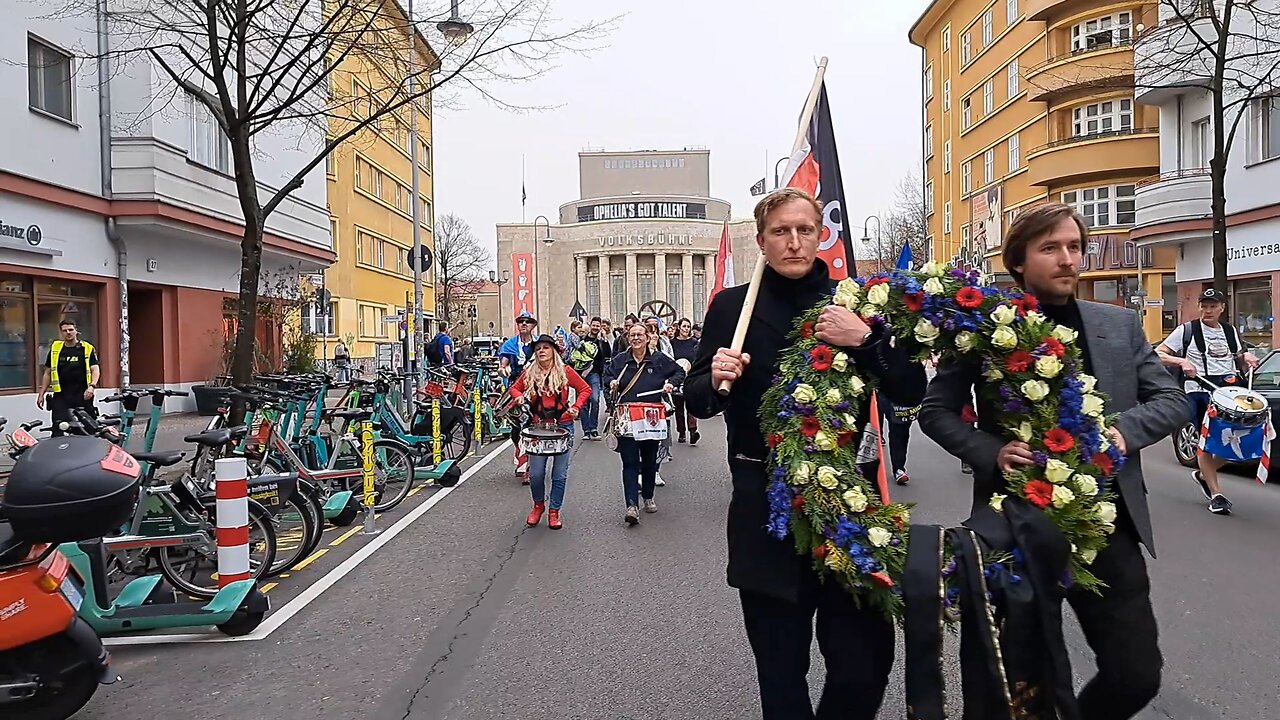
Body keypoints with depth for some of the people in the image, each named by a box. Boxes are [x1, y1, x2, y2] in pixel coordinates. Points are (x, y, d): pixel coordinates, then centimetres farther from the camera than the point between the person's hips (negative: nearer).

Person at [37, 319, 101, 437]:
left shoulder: (88, 348, 4)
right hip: (61, 396, 1)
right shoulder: (55, 348, 11)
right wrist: (41, 394, 13)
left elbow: (95, 369, -4)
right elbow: (47, 372, 17)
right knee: (58, 431, -6)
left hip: (83, 396, -1)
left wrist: (92, 386, -22)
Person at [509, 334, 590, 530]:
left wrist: (576, 407, -9)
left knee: (560, 474, 3)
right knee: (536, 473, 0)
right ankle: (538, 505, 27)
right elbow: (515, 388, 20)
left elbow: (585, 389, 4)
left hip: (563, 426, -1)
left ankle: (554, 511, 19)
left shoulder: (565, 371, -2)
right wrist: (519, 397, -2)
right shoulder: (529, 373, 5)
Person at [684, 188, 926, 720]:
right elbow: (696, 401, 3)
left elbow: (912, 392, 1)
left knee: (865, 660, 1)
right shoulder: (732, 306, 3)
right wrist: (715, 378, -18)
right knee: (781, 668, 8)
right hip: (766, 510, -1)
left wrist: (867, 340, -14)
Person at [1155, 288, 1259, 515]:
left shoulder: (1231, 332, 18)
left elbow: (1240, 364, 29)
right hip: (1199, 391, -5)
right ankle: (1216, 495, 3)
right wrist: (1181, 361, -19)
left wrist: (1247, 359, 7)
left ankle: (1203, 475, 21)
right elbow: (1157, 355, -3)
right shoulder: (1187, 330, 2)